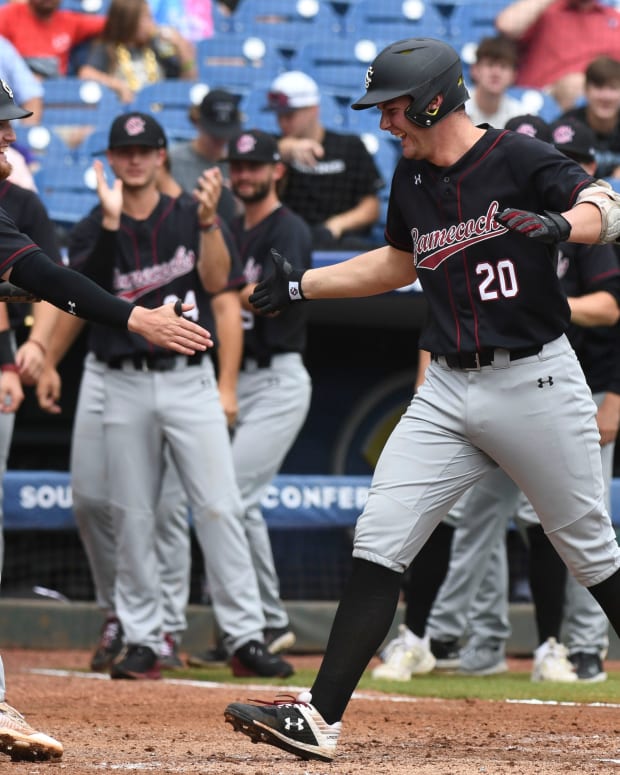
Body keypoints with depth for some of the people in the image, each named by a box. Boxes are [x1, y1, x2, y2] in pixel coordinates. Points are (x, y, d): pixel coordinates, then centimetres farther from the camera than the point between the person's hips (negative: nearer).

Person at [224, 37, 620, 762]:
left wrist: (560, 224, -47)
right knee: (378, 541, -6)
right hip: (448, 392, 6)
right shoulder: (411, 176, 10)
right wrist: (299, 286, 21)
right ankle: (318, 718, -8)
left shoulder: (518, 159, -11)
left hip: (535, 383, -6)